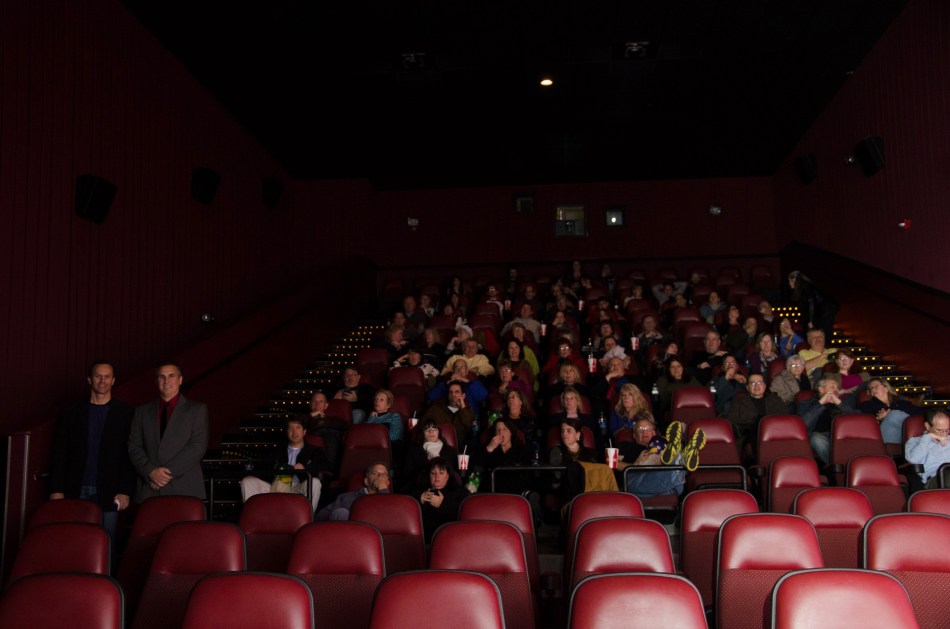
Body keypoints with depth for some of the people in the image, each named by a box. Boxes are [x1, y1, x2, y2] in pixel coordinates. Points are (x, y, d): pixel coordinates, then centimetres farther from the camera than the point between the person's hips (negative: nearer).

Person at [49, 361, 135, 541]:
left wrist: (125, 491, -7)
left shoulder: (125, 413, 3)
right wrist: (56, 490, 2)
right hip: (76, 492, 1)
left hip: (108, 493, -1)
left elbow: (130, 455, 0)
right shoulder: (71, 412, 9)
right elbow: (59, 454, 9)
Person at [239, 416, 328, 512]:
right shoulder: (278, 450, 28)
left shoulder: (314, 451, 20)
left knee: (314, 482, -33)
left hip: (297, 491, -3)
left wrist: (304, 468, -13)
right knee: (247, 481, -16)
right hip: (274, 489, 3)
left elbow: (325, 468, 4)